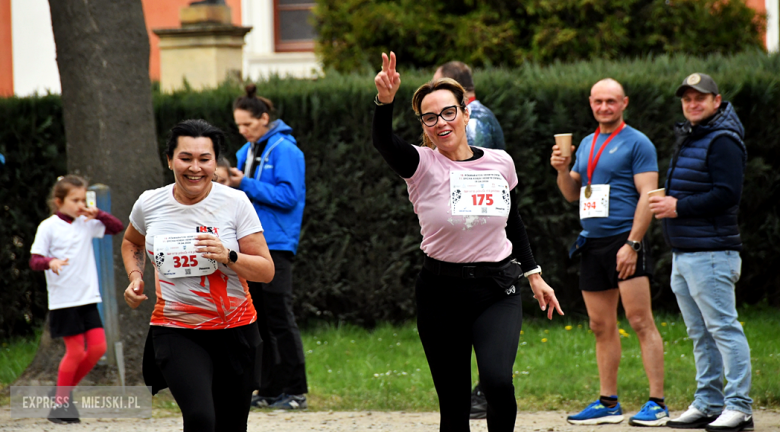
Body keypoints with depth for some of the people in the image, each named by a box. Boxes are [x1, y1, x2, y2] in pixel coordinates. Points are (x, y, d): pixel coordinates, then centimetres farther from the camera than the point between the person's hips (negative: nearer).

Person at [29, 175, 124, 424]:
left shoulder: (87, 224, 9)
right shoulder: (48, 227, -6)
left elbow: (117, 227, 14)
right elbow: (34, 260, -9)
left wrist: (97, 214, -3)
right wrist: (50, 262, -31)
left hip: (88, 298, 6)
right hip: (63, 300, -6)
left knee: (98, 347, 0)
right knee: (76, 351, -5)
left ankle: (65, 391, 17)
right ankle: (60, 404, 9)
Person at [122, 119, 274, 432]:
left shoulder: (235, 203, -7)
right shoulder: (149, 204, -1)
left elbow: (266, 270, -6)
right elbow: (131, 243, 23)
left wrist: (228, 256, -23)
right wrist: (135, 278, 5)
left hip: (233, 329, 1)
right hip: (175, 332, -1)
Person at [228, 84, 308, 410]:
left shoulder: (284, 151, -9)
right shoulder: (246, 152, 15)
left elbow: (288, 196, -17)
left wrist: (245, 184, -19)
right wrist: (229, 184, -1)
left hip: (276, 245, -8)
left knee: (279, 318, -8)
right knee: (257, 319, 9)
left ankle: (295, 391, -5)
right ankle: (268, 390, 14)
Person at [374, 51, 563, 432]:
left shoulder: (500, 163, 3)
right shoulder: (421, 166, -6)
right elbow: (382, 142, -27)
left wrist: (534, 275, 18)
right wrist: (385, 101, -45)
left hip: (497, 291, 1)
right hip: (441, 291, -1)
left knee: (497, 380, -24)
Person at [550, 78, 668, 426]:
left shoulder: (636, 143, -5)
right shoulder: (587, 144, 17)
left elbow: (648, 196, -11)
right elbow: (573, 194, 23)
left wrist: (632, 244, -19)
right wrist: (562, 170, 2)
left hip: (624, 241, -7)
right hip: (592, 242, 7)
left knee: (641, 322, -11)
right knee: (601, 327, 9)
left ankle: (657, 403, -12)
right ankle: (608, 403, 15)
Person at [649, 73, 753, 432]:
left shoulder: (723, 141, -11)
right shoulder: (688, 139, 20)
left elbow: (727, 194, -21)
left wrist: (679, 207, -17)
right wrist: (668, 204, 9)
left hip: (711, 253, -10)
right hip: (683, 254, 10)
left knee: (723, 328, -10)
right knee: (700, 334, 13)